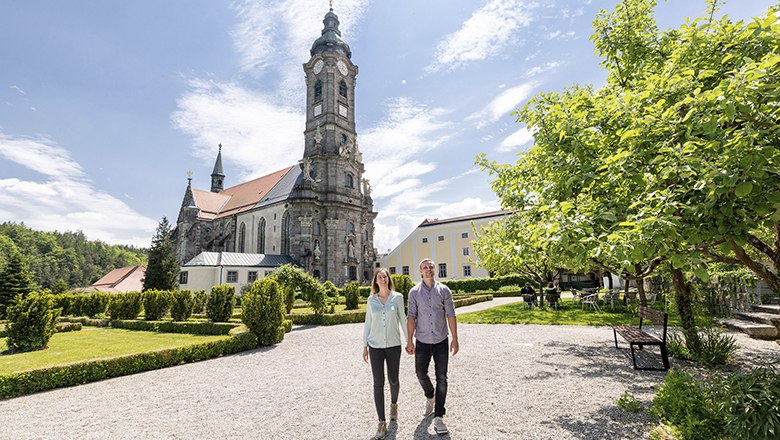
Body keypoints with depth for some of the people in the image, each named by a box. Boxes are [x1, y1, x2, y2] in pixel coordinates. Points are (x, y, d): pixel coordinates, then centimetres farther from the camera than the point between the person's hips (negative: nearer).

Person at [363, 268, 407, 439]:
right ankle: (382, 423, 13)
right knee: (378, 383, 0)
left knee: (393, 380, 12)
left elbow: (403, 320, 3)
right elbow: (368, 323, 7)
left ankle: (394, 404, 44)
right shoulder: (371, 300, 0)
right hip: (375, 346, 1)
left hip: (393, 345, 0)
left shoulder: (397, 297, -3)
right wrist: (365, 345, 6)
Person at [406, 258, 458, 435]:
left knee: (441, 378, 1)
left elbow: (451, 315, -1)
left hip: (441, 341, 0)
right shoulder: (414, 292, -1)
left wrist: (455, 339, -4)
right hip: (422, 341, 1)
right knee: (421, 373, 10)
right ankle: (430, 396, 42)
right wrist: (409, 340, -6)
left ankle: (438, 417, 12)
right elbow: (411, 317, -2)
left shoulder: (444, 290, -1)